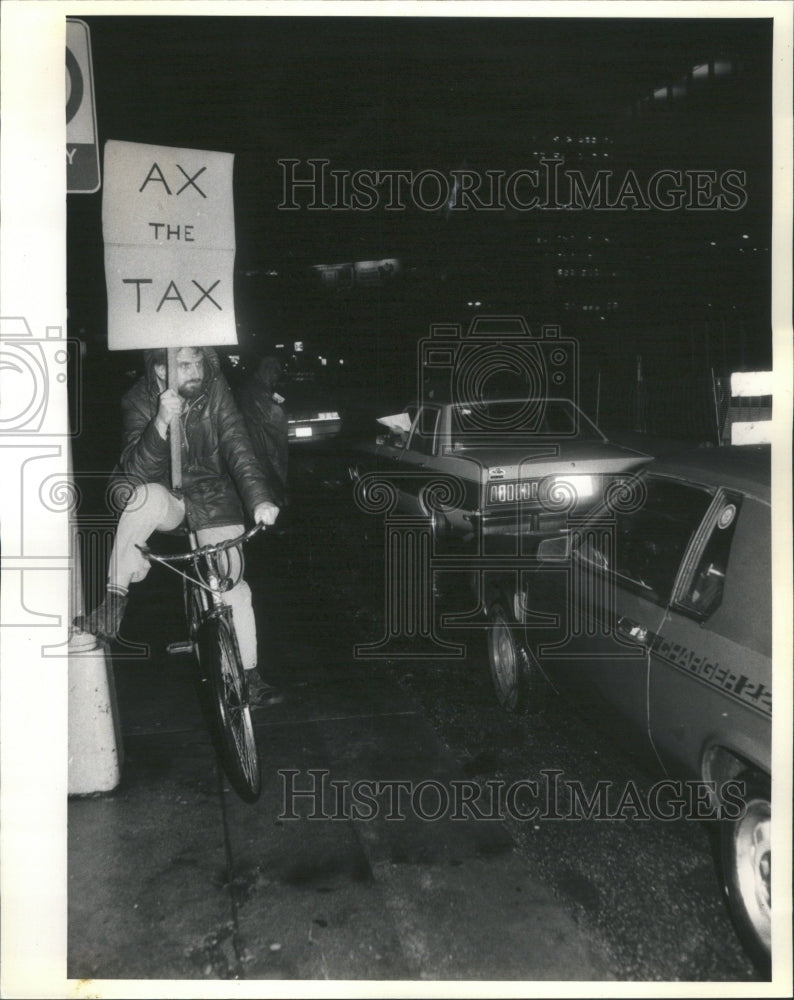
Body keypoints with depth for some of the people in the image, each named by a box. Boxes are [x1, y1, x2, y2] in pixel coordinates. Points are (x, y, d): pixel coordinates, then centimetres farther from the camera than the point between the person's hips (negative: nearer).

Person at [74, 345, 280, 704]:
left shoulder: (215, 392, -14)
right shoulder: (139, 402, -16)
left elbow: (237, 447, -20)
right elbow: (136, 471, -26)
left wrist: (259, 498, -36)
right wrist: (161, 424, -44)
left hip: (213, 502, 2)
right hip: (167, 498, -1)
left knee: (233, 586, -7)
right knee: (147, 496, -37)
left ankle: (249, 674, 12)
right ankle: (114, 602, -28)